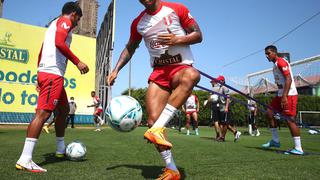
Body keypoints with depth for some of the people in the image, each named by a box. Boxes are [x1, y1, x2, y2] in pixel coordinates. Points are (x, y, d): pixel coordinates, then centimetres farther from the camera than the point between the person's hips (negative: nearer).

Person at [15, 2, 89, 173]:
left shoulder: (54, 24, 29)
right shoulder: (65, 21, 1)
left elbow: (41, 53, 28)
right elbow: (59, 43, -20)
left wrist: (40, 77, 28)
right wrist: (77, 62, -17)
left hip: (45, 73, 10)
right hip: (53, 73, -10)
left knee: (64, 110, 16)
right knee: (43, 112, -15)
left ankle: (61, 149, 24)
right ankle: (25, 159, -17)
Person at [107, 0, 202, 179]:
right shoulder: (138, 23, 12)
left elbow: (198, 35, 2)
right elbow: (130, 48, 24)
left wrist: (177, 39, -16)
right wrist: (116, 70, 13)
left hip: (181, 67, -3)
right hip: (159, 71, 3)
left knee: (191, 76, -42)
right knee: (153, 120, -14)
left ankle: (157, 129, -42)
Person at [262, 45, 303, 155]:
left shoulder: (281, 62, -10)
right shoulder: (275, 65, 18)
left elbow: (288, 79, -20)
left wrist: (284, 96, -26)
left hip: (289, 95, -10)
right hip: (281, 95, 10)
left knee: (289, 120, -9)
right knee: (269, 113, 9)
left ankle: (298, 149, -2)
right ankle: (275, 140, 16)